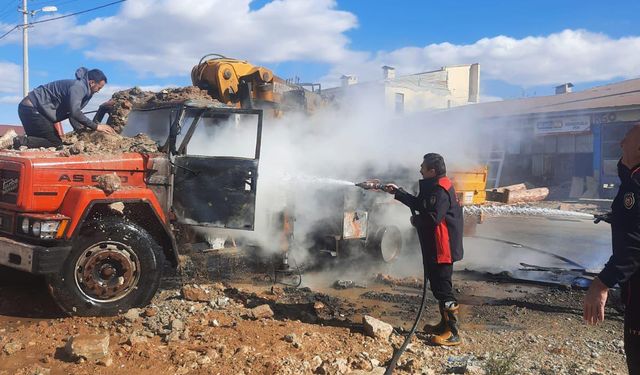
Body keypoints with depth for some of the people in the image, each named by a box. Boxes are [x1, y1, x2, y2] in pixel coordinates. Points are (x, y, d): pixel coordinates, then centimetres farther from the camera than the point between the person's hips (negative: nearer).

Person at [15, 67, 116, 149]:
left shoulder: (82, 87, 14)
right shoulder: (78, 86, -17)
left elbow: (73, 112, 18)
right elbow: (74, 112, -30)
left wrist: (81, 130, 6)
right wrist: (96, 126, -25)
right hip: (31, 108, -10)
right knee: (55, 143, -10)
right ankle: (22, 142, -19)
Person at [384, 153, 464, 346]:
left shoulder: (441, 191, -20)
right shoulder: (432, 187, 14)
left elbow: (433, 217, -29)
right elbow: (418, 204, 26)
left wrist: (416, 220, -11)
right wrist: (397, 192, 25)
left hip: (442, 248, -11)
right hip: (433, 247, 11)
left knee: (443, 288, -7)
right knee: (437, 286, 18)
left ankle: (453, 333, -1)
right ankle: (444, 325, 30)